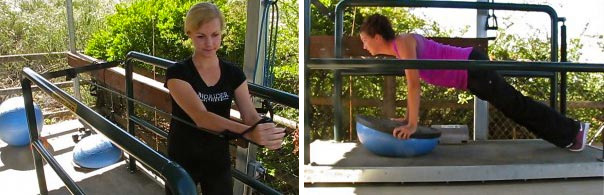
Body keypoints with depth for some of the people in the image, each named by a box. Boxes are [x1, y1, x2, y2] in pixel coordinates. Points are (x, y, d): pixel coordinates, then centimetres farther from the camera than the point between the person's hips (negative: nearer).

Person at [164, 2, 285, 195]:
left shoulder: (233, 73, -2)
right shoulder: (178, 73, -15)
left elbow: (250, 115, -13)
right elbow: (200, 117, -30)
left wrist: (266, 136, -38)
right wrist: (248, 133, -46)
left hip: (219, 160, 3)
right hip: (182, 161, -3)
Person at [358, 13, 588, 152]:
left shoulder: (403, 42, -20)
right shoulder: (399, 50, 7)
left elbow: (414, 84, -27)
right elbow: (412, 83, 16)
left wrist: (413, 124, -27)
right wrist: (407, 117, 17)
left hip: (471, 67, -9)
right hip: (468, 70, 9)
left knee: (516, 105, 3)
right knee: (512, 106, 18)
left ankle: (573, 129, 19)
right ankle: (567, 133, 32)